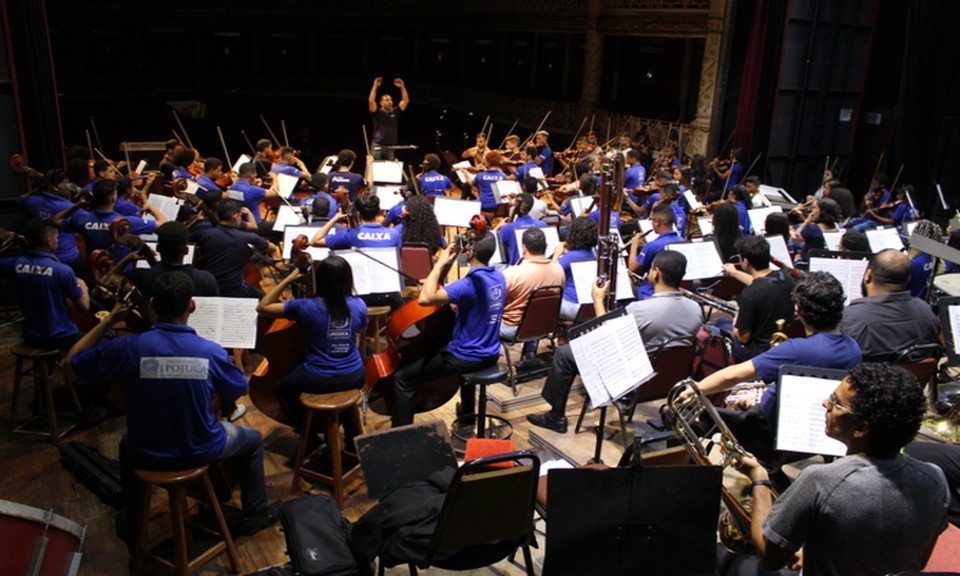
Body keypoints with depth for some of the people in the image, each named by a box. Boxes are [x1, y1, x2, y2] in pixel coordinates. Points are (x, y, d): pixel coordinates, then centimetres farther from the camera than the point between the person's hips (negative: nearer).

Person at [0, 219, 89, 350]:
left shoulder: (17, 265, -6)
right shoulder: (62, 270, -21)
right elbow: (84, 305, -13)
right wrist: (82, 286, 4)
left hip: (31, 338, 6)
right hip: (62, 338, -6)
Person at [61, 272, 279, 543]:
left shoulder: (127, 348, -22)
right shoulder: (212, 352, -21)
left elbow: (68, 365, -5)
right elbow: (239, 392, -2)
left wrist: (109, 320, -2)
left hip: (147, 455, 2)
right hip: (201, 452, -2)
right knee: (253, 439, 29)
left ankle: (131, 526, 52)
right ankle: (255, 513, 40)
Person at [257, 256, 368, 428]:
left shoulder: (306, 307, -20)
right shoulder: (359, 305, -10)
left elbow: (262, 306, -10)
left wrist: (289, 279, -10)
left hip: (318, 381, -3)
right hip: (354, 377, 3)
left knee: (283, 387, 28)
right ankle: (351, 434, 45)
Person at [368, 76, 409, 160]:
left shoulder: (395, 113, 10)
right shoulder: (377, 113, -1)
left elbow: (406, 101, 8)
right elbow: (371, 101, -16)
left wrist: (402, 86, -1)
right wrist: (375, 86, -19)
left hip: (391, 147, 5)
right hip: (378, 146, -4)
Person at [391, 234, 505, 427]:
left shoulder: (471, 283, -25)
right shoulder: (499, 278, 2)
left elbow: (426, 298, -34)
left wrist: (440, 264, -23)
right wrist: (441, 287, 9)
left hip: (467, 359, -9)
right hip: (490, 354, 9)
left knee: (402, 377, -2)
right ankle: (467, 413, 57)